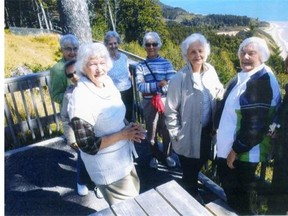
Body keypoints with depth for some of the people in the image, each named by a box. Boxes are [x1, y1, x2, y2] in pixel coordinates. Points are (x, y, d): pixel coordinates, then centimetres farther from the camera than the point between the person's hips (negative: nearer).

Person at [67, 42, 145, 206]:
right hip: (107, 166, -7)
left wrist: (129, 127, -8)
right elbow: (88, 145, -24)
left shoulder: (108, 82, -6)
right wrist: (123, 134, -22)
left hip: (124, 154, 7)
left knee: (135, 191, 31)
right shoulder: (81, 98, -28)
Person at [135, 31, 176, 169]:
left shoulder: (166, 63, -2)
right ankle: (154, 156, 34)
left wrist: (149, 87, -14)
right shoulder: (141, 66, 0)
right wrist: (158, 84, -24)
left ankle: (167, 155, 34)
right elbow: (140, 86, -12)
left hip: (165, 101, 0)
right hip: (149, 103, 1)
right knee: (151, 130, 14)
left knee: (166, 130, 12)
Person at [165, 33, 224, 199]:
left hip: (207, 131, 5)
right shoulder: (180, 79, -21)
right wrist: (176, 134, -12)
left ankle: (192, 184, 57)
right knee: (189, 171, 15)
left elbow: (219, 96, 6)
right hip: (189, 136, -5)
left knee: (200, 163, 28)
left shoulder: (211, 71, -5)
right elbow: (170, 111, -15)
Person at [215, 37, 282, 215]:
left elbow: (256, 123, -24)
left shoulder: (265, 82, -20)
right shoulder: (241, 77, 9)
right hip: (228, 146, 9)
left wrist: (237, 149, -18)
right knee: (228, 185, 25)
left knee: (241, 198, 10)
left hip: (245, 153, -9)